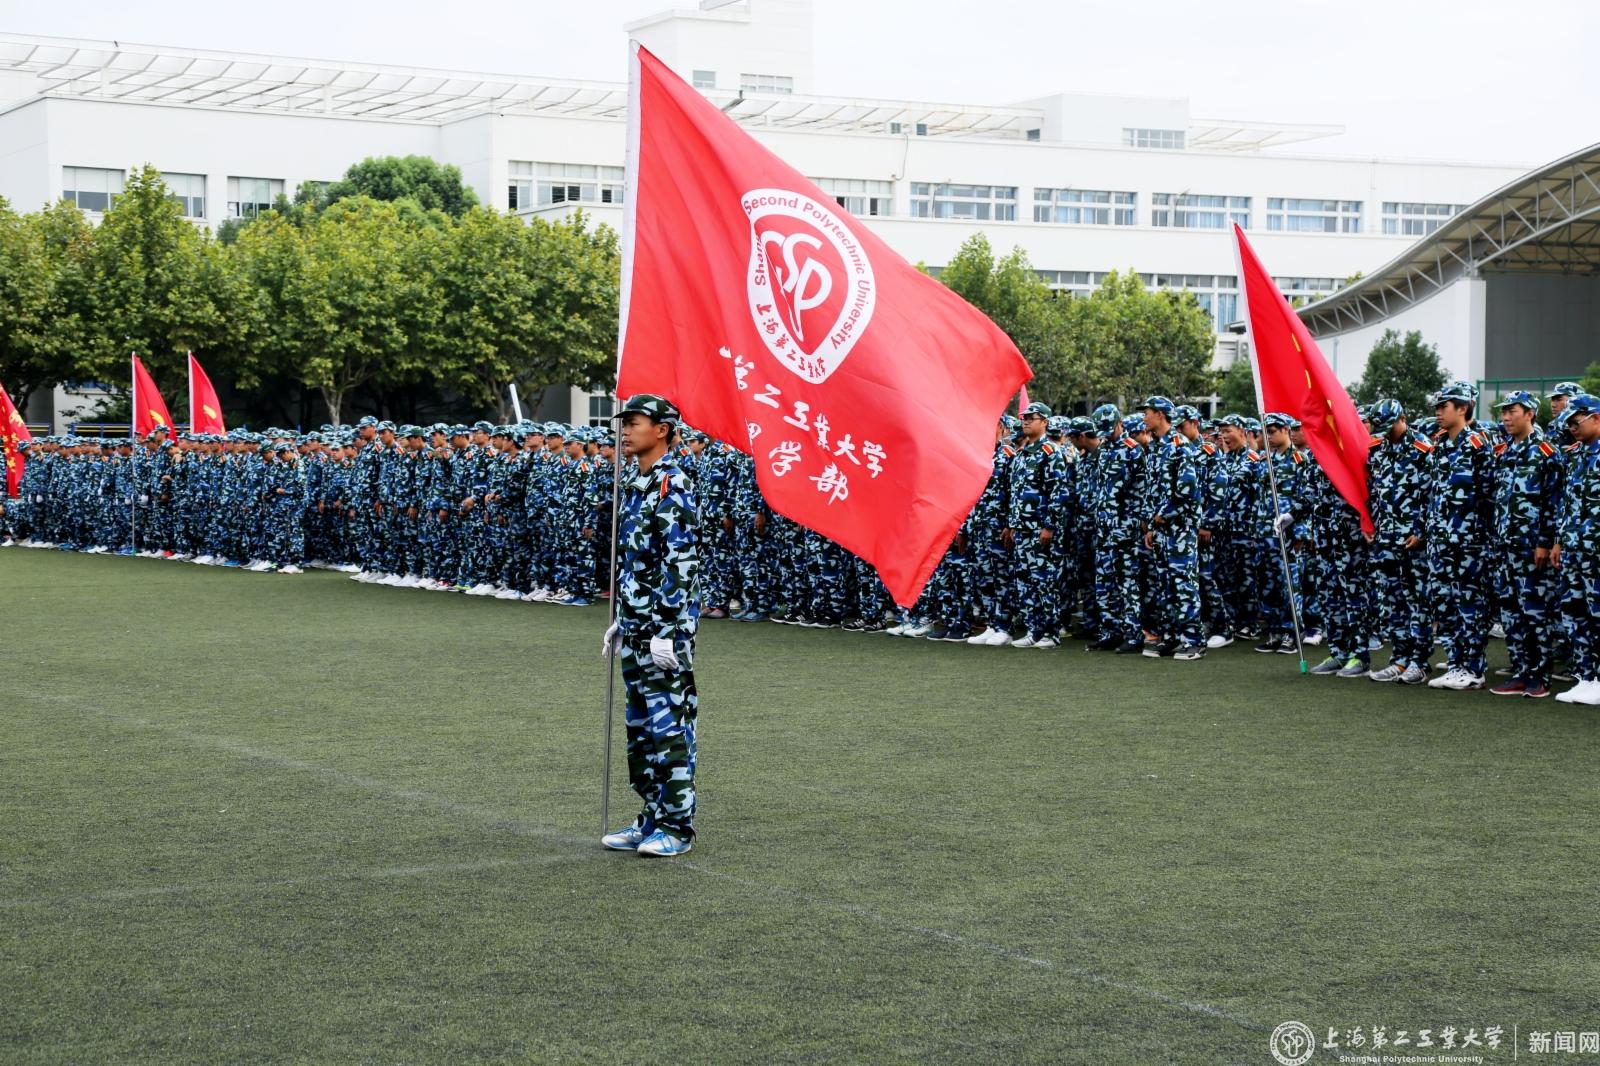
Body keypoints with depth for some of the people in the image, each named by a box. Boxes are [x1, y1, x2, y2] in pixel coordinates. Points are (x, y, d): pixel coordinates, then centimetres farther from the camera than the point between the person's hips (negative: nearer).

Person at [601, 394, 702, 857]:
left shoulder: (672, 488, -14)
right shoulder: (634, 486, 15)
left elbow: (682, 565, -19)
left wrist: (667, 631, -22)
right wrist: (618, 620, 21)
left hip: (666, 627, -10)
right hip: (635, 627, 10)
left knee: (670, 724, -4)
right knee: (641, 724, 13)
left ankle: (677, 826, 1)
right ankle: (653, 817, 20)